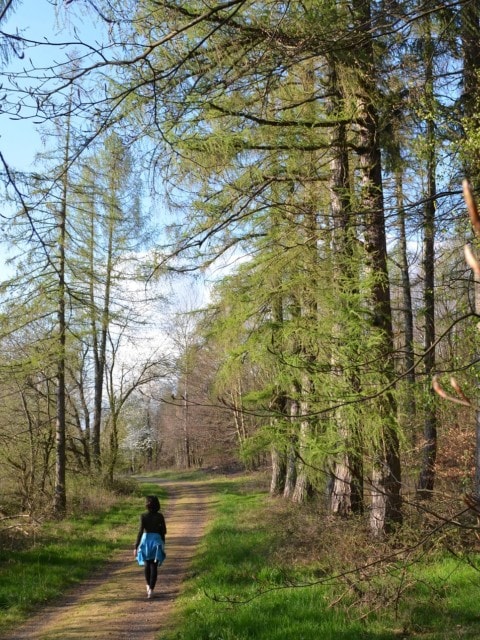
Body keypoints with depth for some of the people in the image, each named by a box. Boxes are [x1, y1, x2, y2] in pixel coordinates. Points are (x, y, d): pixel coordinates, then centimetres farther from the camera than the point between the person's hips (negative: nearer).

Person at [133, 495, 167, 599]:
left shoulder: (143, 516, -9)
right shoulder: (160, 516, -5)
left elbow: (140, 531, -14)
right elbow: (164, 531, 1)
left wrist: (136, 547, -11)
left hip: (146, 541, 0)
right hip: (156, 541, 0)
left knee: (147, 565, 21)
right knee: (154, 567, 2)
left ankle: (148, 586, 36)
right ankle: (151, 590, -8)